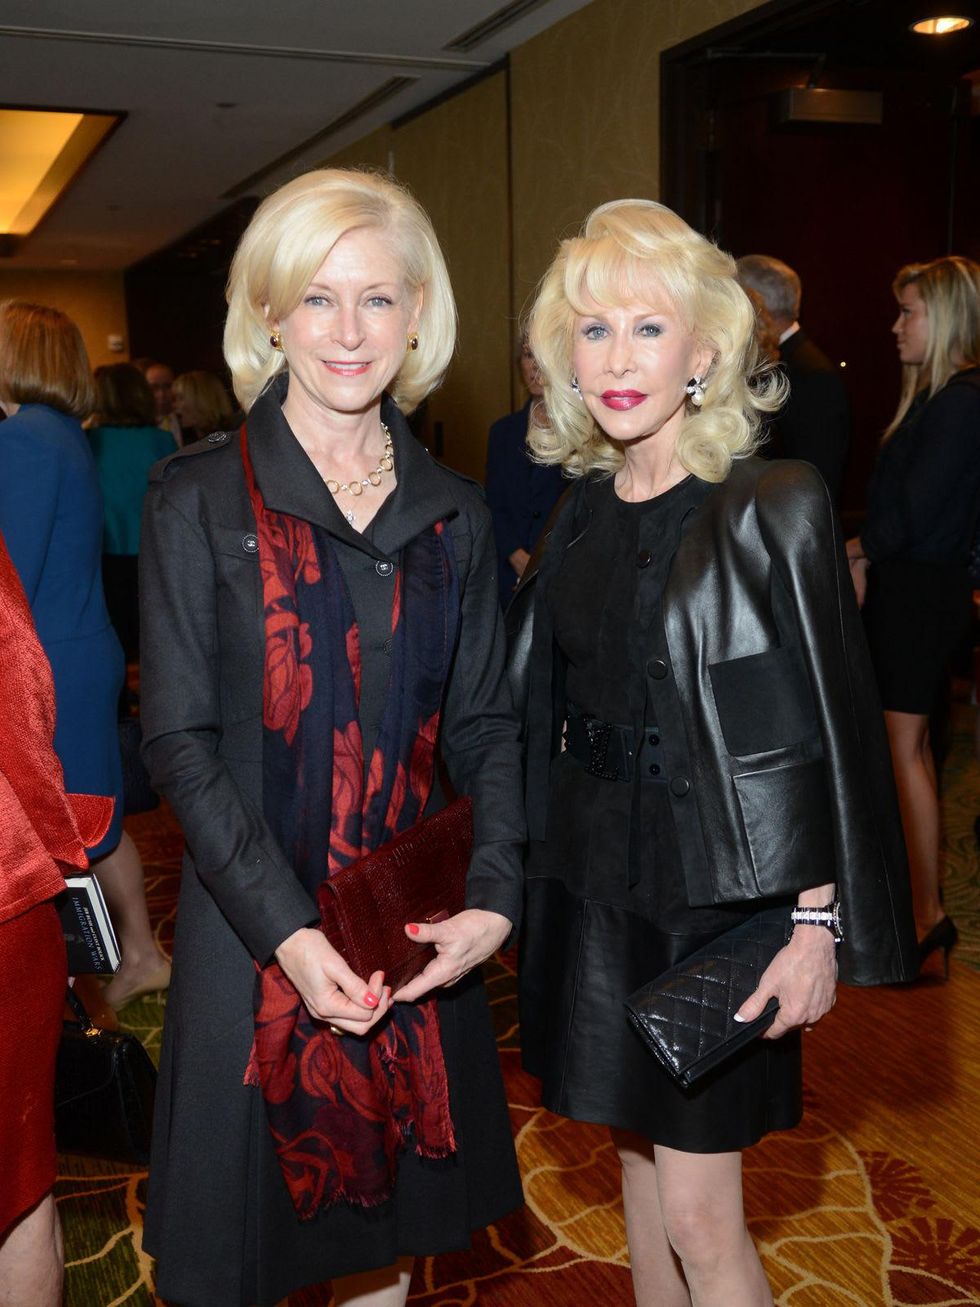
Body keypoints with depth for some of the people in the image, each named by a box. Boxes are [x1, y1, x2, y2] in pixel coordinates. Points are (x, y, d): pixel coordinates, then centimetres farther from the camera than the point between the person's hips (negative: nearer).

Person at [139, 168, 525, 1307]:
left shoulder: (454, 511, 4)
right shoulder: (199, 500, -6)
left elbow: (486, 724, 5)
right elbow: (178, 739, -9)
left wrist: (495, 898, -10)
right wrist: (288, 931, -18)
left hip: (417, 929, 3)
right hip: (254, 926, -3)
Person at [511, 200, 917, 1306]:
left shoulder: (772, 508, -13)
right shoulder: (585, 508, 4)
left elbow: (834, 727, -13)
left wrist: (820, 924, -14)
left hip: (717, 884, -5)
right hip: (593, 872, 6)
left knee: (700, 1214, 1)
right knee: (638, 1143, 20)